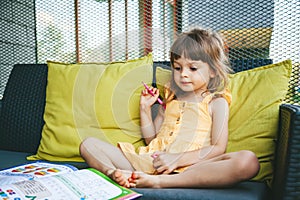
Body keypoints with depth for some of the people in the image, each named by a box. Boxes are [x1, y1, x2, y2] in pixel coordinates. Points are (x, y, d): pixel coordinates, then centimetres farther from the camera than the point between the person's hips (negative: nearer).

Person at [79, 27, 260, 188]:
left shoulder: (216, 103, 10)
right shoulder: (169, 100, 24)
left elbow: (218, 148, -4)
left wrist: (177, 159, -16)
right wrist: (145, 108, 14)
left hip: (190, 168, -4)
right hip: (152, 161, 4)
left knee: (248, 161, -34)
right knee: (88, 145, -3)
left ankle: (159, 182, -38)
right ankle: (117, 175, -34)